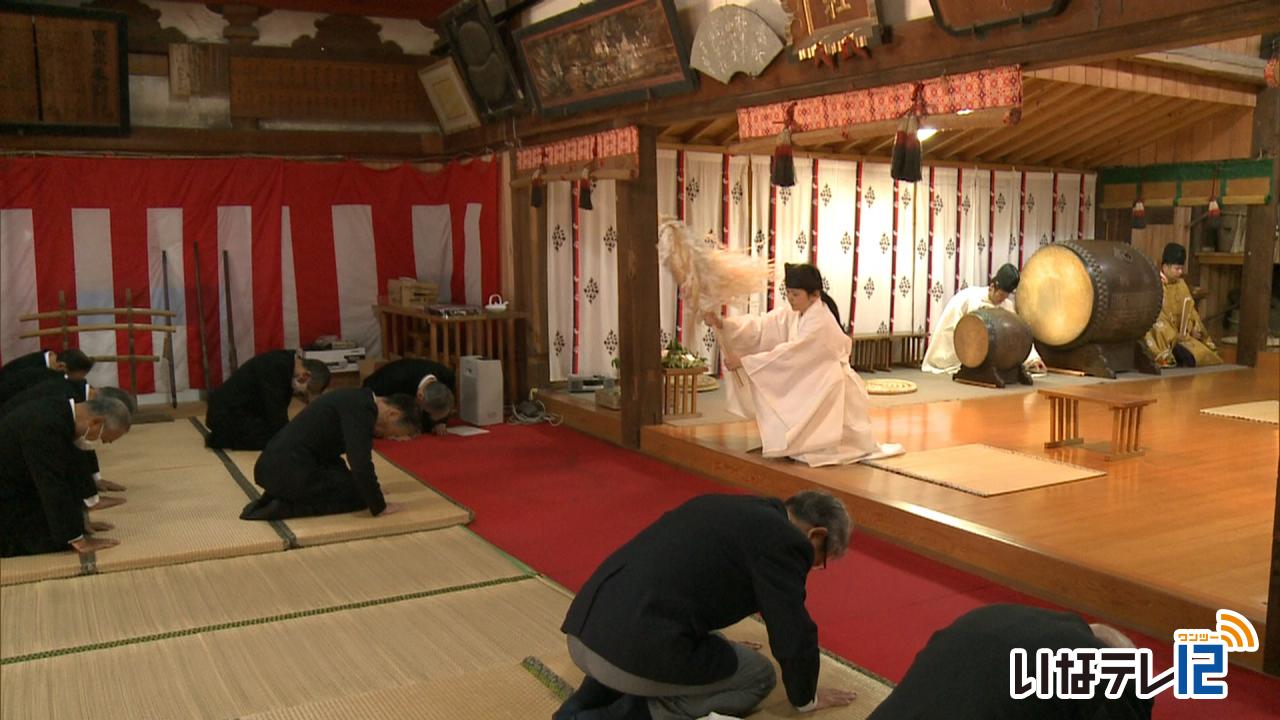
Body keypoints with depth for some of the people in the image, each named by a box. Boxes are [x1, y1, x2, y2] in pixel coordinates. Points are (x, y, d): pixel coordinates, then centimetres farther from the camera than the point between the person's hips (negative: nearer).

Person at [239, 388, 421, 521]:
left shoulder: (358, 400, 15)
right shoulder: (362, 410, -15)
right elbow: (361, 466, -22)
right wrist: (379, 507, -9)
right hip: (289, 471, -10)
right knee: (359, 496, 1)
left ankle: (276, 497, 12)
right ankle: (283, 507, -6)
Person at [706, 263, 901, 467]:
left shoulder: (821, 323, -26)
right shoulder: (791, 313, -3)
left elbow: (788, 354, -30)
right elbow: (760, 327, -13)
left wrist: (743, 361, -30)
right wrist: (723, 324, -27)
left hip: (832, 391, -8)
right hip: (810, 386, 8)